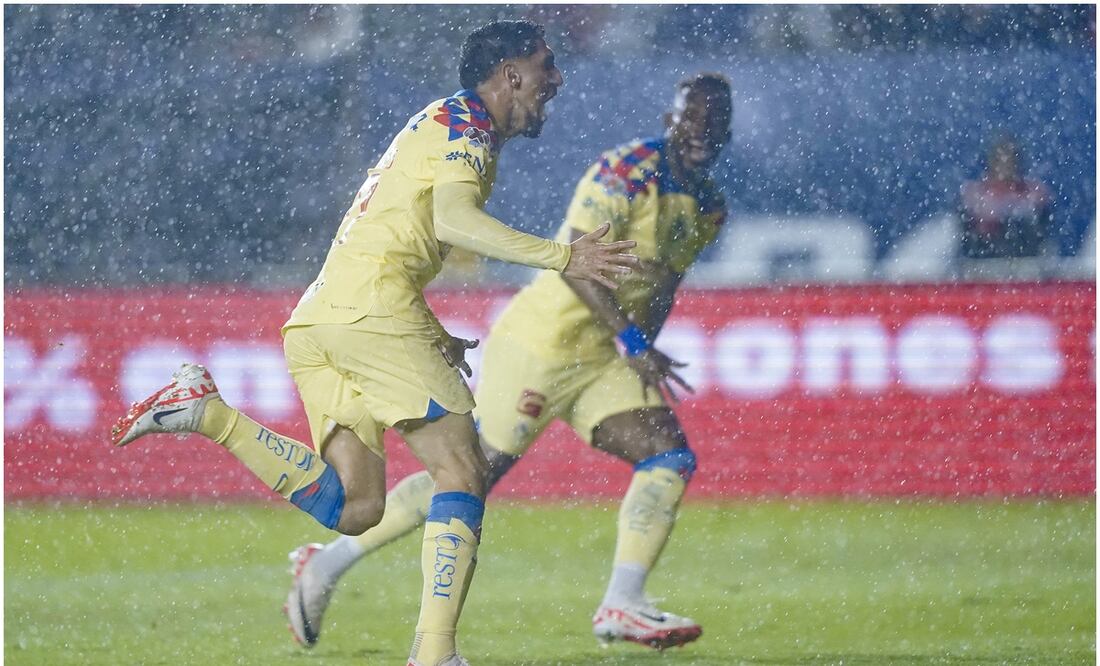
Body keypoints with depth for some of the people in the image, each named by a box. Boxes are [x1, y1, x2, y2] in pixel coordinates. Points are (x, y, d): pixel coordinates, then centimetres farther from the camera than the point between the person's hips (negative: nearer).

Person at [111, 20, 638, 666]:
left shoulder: (437, 122, 29)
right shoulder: (467, 121, -1)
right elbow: (453, 219, -20)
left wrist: (436, 340, 32)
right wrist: (561, 256, -23)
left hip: (317, 319, 9)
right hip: (371, 304, -9)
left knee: (353, 508, 2)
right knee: (463, 472, -9)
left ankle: (208, 411, -3)